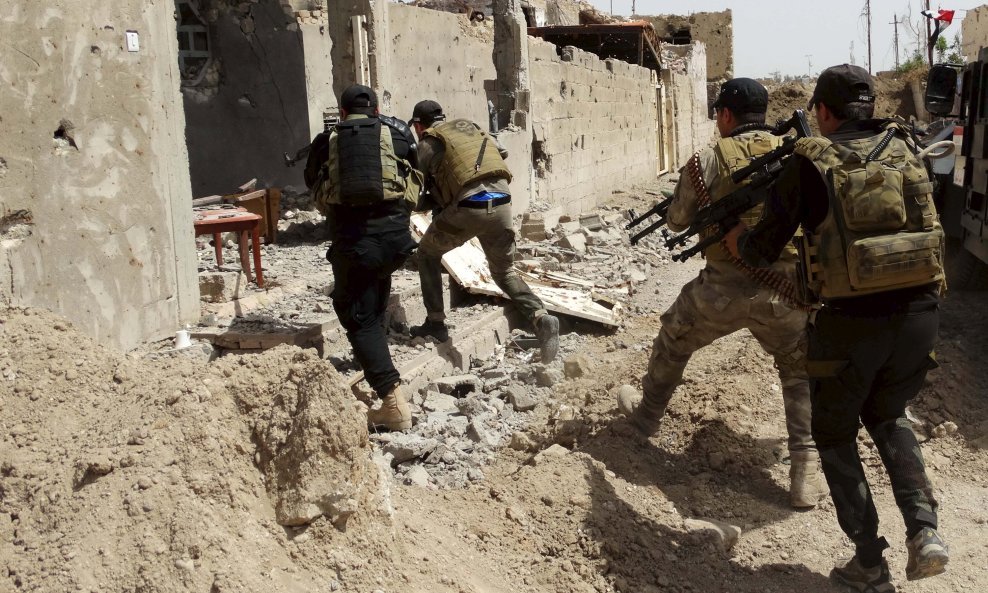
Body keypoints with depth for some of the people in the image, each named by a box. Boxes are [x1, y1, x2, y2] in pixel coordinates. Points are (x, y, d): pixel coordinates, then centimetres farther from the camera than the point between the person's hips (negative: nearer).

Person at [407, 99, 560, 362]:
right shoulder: (470, 127, 24)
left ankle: (436, 323, 18)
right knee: (504, 272, 20)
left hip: (467, 208, -5)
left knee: (428, 253, 21)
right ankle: (541, 318, -3)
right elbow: (502, 151, 34)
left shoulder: (429, 142, 8)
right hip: (501, 205, 5)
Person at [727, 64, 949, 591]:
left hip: (851, 321, -4)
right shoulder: (904, 148, 8)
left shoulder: (810, 162, -4)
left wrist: (737, 240, 23)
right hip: (919, 313, 4)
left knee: (835, 435, 17)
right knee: (887, 415, 28)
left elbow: (764, 250, 0)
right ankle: (923, 531, 11)